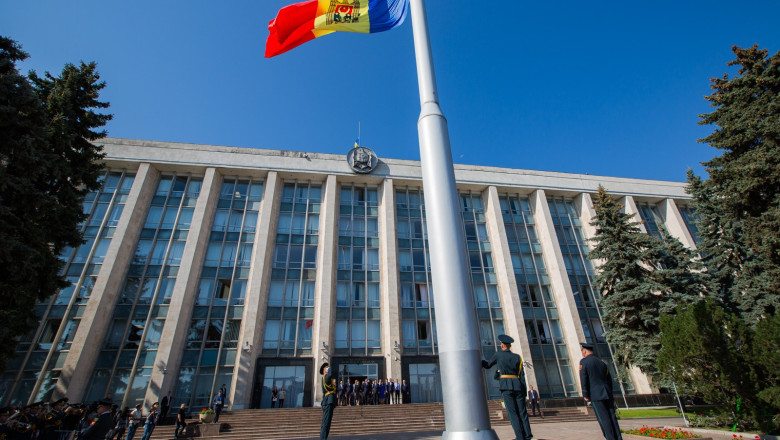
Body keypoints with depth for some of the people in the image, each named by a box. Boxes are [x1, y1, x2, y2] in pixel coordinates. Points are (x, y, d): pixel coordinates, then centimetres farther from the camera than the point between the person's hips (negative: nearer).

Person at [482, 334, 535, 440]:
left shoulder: (498, 354, 3)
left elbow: (487, 365, 13)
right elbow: (522, 375, 6)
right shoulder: (517, 357, 9)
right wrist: (524, 392, 10)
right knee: (522, 412, 7)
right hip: (518, 385, 3)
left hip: (506, 386, -3)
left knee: (512, 412, -1)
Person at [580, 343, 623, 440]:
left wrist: (585, 395, -4)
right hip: (607, 394, 6)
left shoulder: (583, 361, -3)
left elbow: (583, 379, -10)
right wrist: (609, 394, 24)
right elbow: (609, 380, 18)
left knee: (603, 419, -4)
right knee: (612, 417, 6)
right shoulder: (602, 363, 16)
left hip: (596, 395, -6)